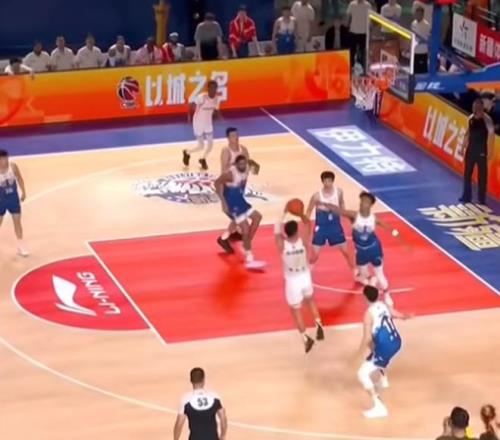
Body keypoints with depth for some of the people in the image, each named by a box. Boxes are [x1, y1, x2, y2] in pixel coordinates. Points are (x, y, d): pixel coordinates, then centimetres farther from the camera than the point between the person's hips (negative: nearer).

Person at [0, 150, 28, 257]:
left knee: (17, 221, 6)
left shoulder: (13, 166, -14)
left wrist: (23, 192, 2)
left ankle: (20, 246, 16)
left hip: (13, 197, 2)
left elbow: (19, 179, 2)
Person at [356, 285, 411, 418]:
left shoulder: (369, 313, -16)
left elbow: (367, 338, -20)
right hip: (396, 342, 8)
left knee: (362, 374, -4)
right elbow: (400, 315, 21)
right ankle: (383, 380, 64)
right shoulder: (384, 306, 5)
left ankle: (379, 407, -12)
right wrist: (408, 316, 44)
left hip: (385, 347, -8)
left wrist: (361, 351, -3)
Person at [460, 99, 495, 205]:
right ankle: (466, 196, 23)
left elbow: (491, 134, -25)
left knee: (482, 174, 2)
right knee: (467, 173, 12)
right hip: (471, 149, 6)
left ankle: (482, 198, 11)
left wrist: (490, 151, -34)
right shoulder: (471, 118, 4)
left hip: (482, 150, -6)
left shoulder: (486, 119, -16)